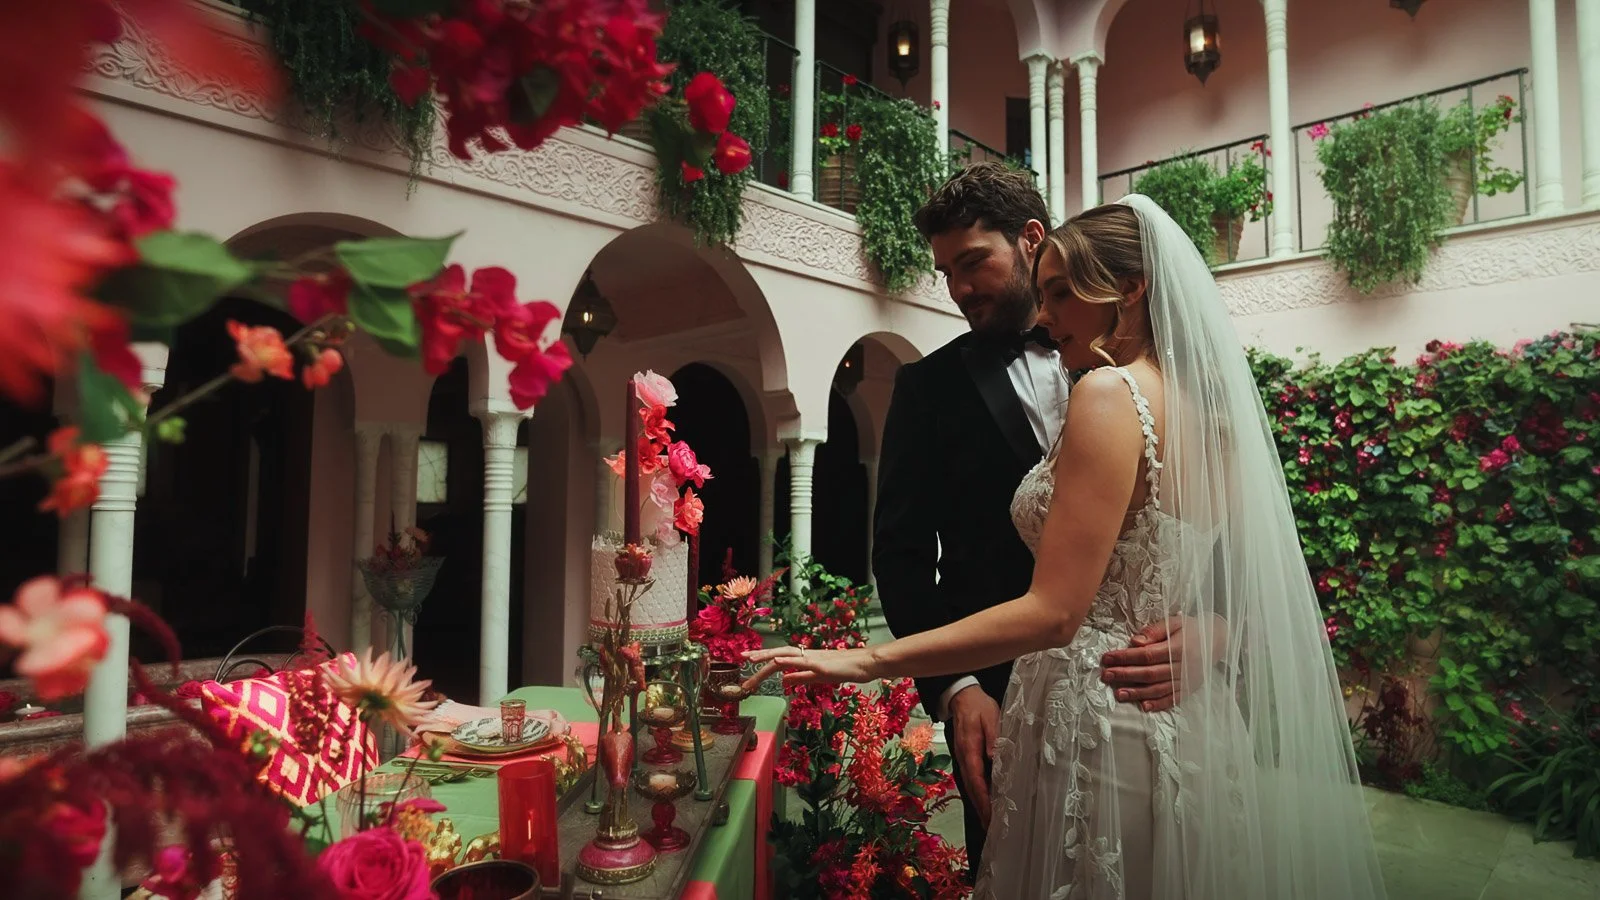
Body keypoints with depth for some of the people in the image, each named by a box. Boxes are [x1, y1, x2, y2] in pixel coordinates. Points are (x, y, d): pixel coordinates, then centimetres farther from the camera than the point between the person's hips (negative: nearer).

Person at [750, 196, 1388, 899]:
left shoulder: (1110, 392, -17)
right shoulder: (1202, 405, 8)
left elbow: (1052, 614, -23)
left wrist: (864, 662, -22)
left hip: (1094, 718, -8)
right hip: (1184, 730, 8)